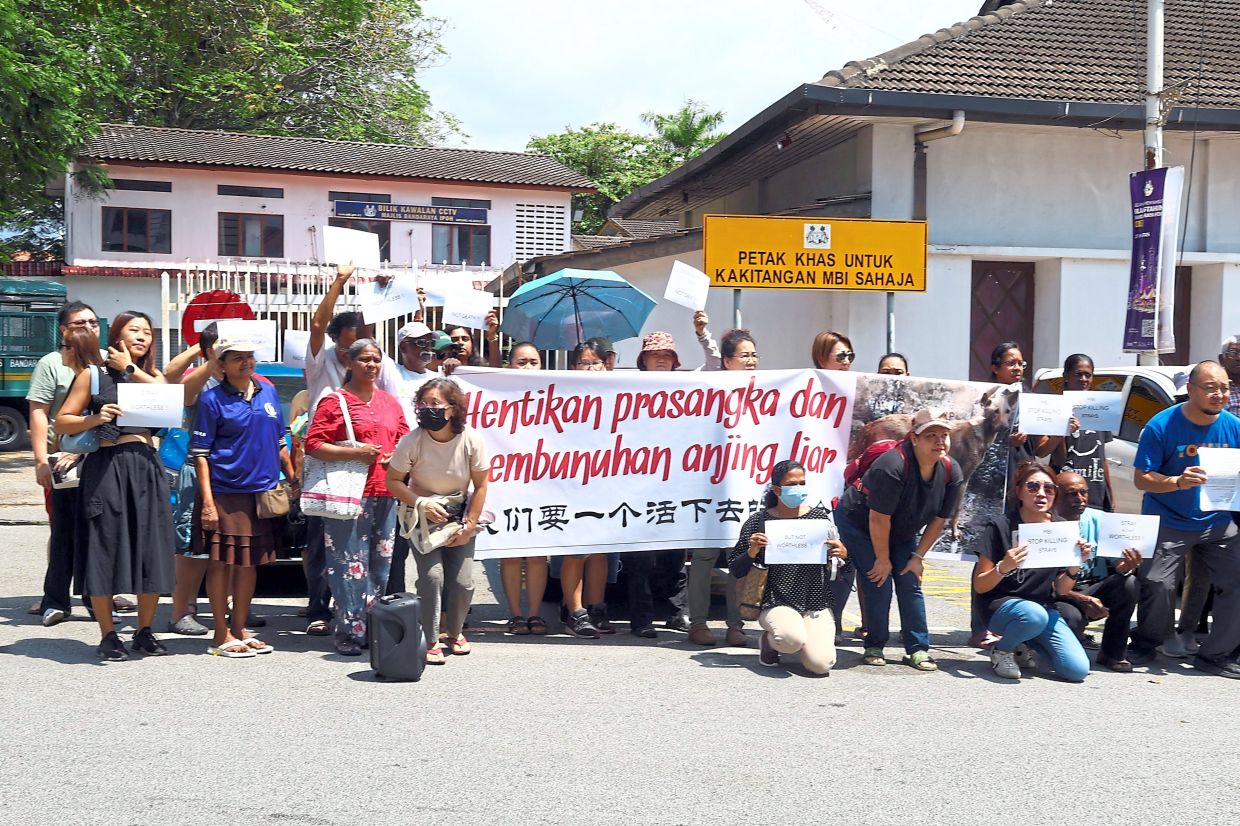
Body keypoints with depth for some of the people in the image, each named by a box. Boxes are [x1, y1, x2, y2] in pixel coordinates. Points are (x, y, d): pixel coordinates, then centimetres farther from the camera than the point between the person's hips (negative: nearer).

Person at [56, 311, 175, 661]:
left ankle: (144, 631, 15)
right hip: (106, 467, -3)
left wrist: (131, 370, -4)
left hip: (147, 466, 3)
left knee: (152, 552, 2)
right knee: (105, 550, -2)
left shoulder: (153, 376, 16)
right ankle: (108, 636, 8)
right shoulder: (93, 374, 6)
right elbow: (62, 422, 3)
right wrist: (94, 419, -15)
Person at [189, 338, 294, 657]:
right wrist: (207, 502, -16)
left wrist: (292, 480, 12)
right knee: (221, 562, 0)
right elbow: (200, 453, -9)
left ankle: (240, 629, 21)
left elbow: (279, 442, 18)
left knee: (250, 562, 11)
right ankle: (221, 635, 8)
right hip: (225, 494, -5)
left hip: (262, 492, 6)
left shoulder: (269, 393, 11)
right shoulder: (212, 400, -6)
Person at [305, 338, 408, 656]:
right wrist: (354, 453, -16)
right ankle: (349, 632, 1)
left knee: (381, 563, 9)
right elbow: (313, 444, -8)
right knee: (350, 564, -6)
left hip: (385, 493, 6)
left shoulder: (390, 402, 17)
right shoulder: (335, 401, -1)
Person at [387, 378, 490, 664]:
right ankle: (431, 641, -3)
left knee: (463, 582, -4)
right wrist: (422, 504, -23)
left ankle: (455, 632, 25)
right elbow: (393, 481, -10)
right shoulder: (412, 441, -21)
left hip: (459, 518, 2)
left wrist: (469, 525, -10)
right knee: (432, 576, -18)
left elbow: (480, 485, -7)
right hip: (422, 516, -1)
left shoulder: (471, 440, -18)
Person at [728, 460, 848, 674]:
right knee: (793, 639, -34)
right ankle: (769, 641, 4)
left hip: (816, 604, 2)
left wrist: (843, 553, -8)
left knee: (820, 664, -19)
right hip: (776, 603, -2)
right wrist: (752, 551, -17)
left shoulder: (819, 516, 7)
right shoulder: (759, 522, 0)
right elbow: (735, 570, 2)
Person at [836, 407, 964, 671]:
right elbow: (879, 519, -28)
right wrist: (883, 560, -19)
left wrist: (917, 557, -5)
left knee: (910, 584, -1)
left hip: (901, 533, 6)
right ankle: (874, 647, 4)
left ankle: (918, 649, 6)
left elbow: (938, 520, -4)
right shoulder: (893, 466, -36)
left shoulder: (952, 474, -16)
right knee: (879, 585, -12)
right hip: (858, 523, -6)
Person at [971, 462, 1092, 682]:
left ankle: (1026, 644, 13)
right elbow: (979, 587, -11)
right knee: (1034, 615, -38)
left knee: (1078, 670, -15)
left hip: (1044, 607, 4)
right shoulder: (1000, 526, -12)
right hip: (1002, 605, -4)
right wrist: (1003, 567, -30)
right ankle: (1001, 650, -6)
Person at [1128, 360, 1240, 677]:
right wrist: (1177, 481, -30)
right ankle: (1144, 645, 15)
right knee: (1158, 585, -12)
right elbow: (1141, 478, -13)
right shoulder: (1163, 425, -12)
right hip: (1168, 522, -4)